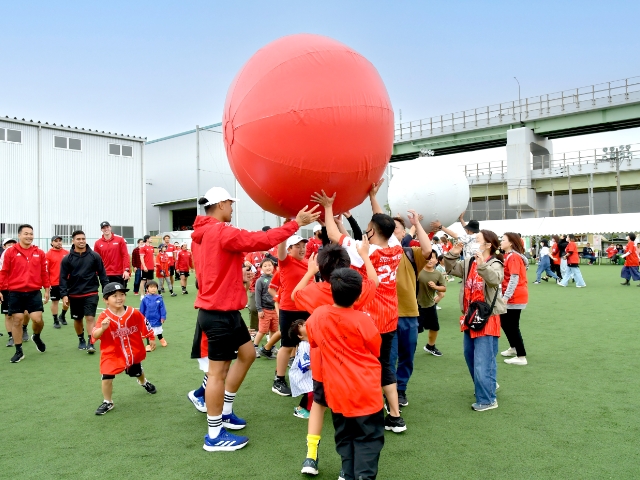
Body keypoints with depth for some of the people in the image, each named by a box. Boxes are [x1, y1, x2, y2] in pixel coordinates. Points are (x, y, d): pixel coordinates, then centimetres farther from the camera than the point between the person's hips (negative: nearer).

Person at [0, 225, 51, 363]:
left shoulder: (39, 253, 4)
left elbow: (44, 272, 9)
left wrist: (46, 289, 9)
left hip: (34, 292, 1)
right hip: (15, 293, -1)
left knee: (37, 319, -5)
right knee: (17, 321, 5)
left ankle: (36, 337, 30)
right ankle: (19, 351, 18)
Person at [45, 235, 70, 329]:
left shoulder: (67, 253, 4)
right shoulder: (48, 254, -4)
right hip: (54, 283, -3)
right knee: (55, 301, 5)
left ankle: (62, 316, 32)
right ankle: (55, 321, 16)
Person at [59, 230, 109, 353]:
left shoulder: (94, 256, -3)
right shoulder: (67, 259, -2)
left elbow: (102, 274, 1)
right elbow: (63, 278, -1)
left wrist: (106, 290, -3)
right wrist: (64, 295, -9)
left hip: (91, 293, -2)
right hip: (74, 294, 2)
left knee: (90, 317, -10)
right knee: (77, 319, 14)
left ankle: (91, 343, -5)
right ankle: (81, 340, 34)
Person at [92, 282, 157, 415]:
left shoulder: (134, 313, -15)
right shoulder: (104, 317, -21)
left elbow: (145, 325, 0)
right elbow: (95, 336, -29)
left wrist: (151, 339, 7)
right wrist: (103, 328, -49)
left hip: (133, 352, 2)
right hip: (112, 354, -2)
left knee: (137, 372, 25)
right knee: (107, 377, -15)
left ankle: (144, 382, 62)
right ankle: (107, 402, 10)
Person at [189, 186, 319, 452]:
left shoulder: (204, 233, 12)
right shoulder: (221, 232, -19)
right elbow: (262, 240, -22)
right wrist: (296, 223, -15)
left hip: (222, 309, 11)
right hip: (220, 312, -11)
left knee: (247, 352, 20)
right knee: (218, 370, -1)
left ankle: (224, 411, 30)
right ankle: (214, 436, 12)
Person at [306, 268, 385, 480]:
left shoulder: (317, 316, -5)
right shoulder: (362, 320, -16)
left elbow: (313, 342, 14)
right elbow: (376, 351, 0)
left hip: (337, 389, 4)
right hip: (365, 389, -3)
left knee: (344, 436, 19)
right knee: (369, 437, 7)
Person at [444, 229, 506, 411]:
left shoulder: (495, 264, -15)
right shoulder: (469, 262, 6)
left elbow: (495, 279, -34)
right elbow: (451, 269, 10)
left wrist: (482, 265, -50)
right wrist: (452, 254, -7)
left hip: (487, 318, -8)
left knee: (483, 360, -6)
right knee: (470, 356, 21)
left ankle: (487, 399, 8)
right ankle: (488, 385, 41)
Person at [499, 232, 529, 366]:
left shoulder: (513, 257, -17)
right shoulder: (509, 256, 14)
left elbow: (514, 279, -23)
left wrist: (506, 297, -24)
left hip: (515, 297, -10)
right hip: (513, 297, 10)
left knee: (512, 326, -4)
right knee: (505, 322, 20)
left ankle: (521, 357, 3)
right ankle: (514, 348, 36)